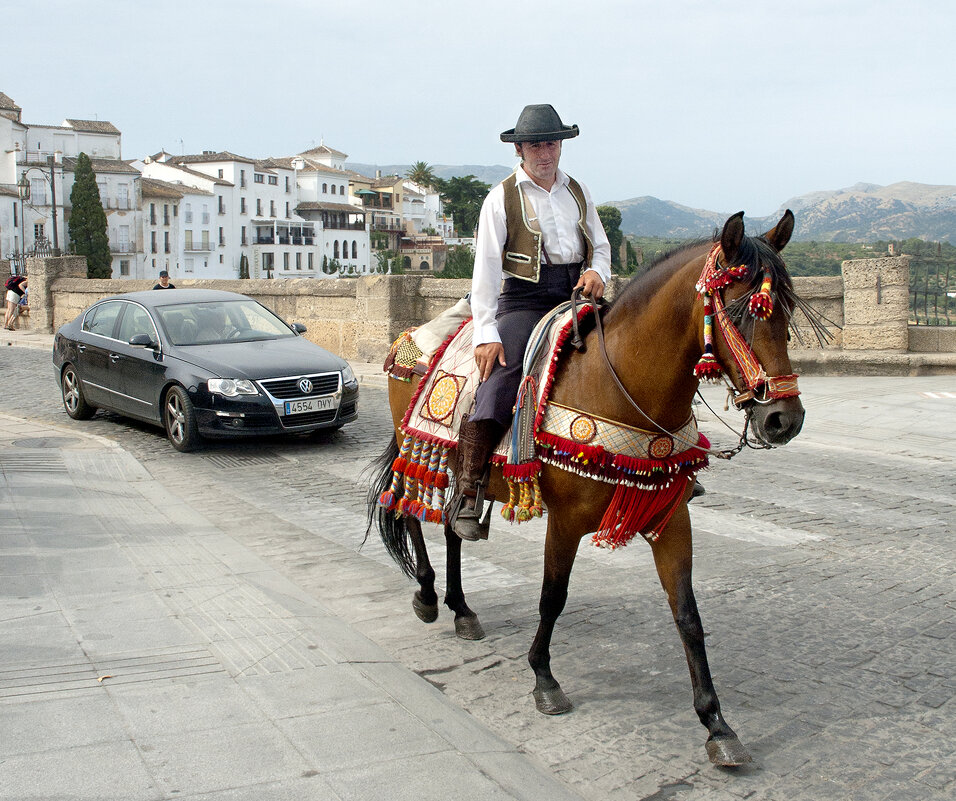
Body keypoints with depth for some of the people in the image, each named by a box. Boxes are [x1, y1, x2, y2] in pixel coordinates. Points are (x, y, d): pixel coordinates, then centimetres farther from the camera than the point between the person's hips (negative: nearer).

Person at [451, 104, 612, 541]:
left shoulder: (578, 191, 17)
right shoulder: (501, 198, 2)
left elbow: (601, 246, 23)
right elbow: (485, 269, -4)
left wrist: (597, 272, -3)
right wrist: (485, 333, -14)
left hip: (578, 294, 5)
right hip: (525, 298, -5)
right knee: (501, 376, -26)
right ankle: (467, 493, -26)